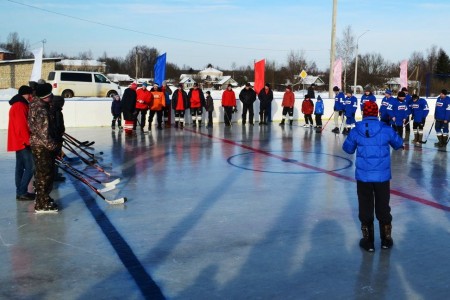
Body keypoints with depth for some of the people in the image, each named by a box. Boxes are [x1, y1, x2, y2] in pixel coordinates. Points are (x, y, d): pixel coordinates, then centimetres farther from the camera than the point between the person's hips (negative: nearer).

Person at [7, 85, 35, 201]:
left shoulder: (18, 105, 18)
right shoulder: (20, 106, -15)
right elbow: (22, 126, -21)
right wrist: (28, 140, -18)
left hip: (20, 141, 11)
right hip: (23, 142, -11)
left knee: (20, 167, 11)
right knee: (30, 167, -9)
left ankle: (20, 192, 15)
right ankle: (22, 192, -6)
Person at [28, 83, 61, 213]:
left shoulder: (36, 104, 9)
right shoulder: (41, 111, -22)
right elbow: (44, 133, -24)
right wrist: (54, 146, -15)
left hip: (39, 144, 10)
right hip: (41, 146, -10)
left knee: (43, 172, 20)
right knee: (44, 173, -4)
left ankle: (43, 197, 33)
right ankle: (41, 205, 2)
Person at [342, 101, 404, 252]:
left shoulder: (356, 130, -7)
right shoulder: (385, 129, -7)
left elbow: (348, 148, 7)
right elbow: (398, 143, 10)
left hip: (363, 176, -1)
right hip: (382, 176, 1)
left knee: (365, 208, 10)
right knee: (383, 207, 15)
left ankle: (368, 241, 17)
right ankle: (386, 239, 26)